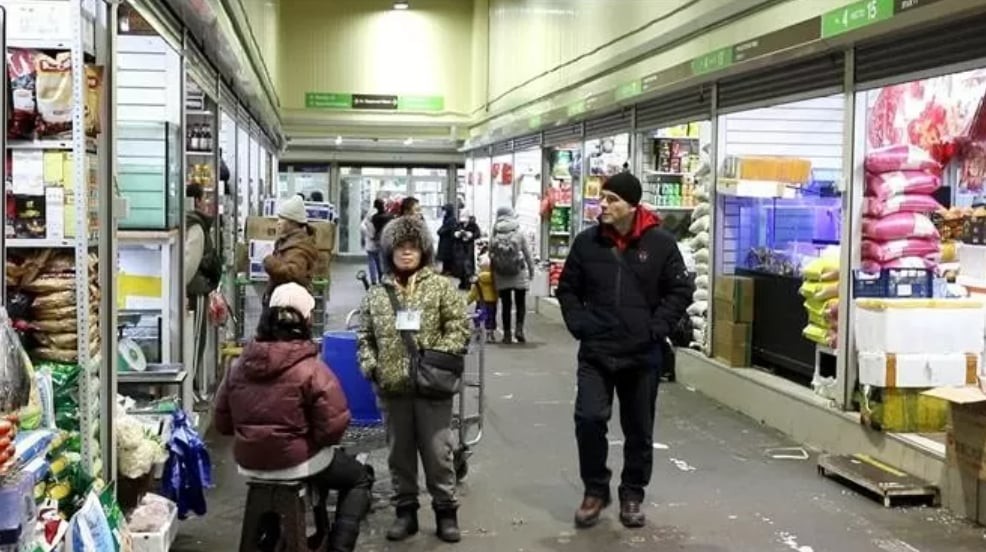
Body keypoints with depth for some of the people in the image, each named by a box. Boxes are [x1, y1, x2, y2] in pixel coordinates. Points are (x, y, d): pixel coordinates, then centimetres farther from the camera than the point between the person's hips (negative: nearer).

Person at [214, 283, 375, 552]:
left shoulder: (239, 366, -1)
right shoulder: (312, 370, -18)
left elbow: (222, 422, 7)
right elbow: (334, 427, -19)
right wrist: (315, 438, 2)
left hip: (249, 463, 6)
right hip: (296, 462, -6)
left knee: (325, 460, 35)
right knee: (361, 477, 20)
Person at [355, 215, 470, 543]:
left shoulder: (441, 286, 1)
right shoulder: (376, 294, 9)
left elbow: (459, 328, -3)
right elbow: (365, 337, 14)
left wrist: (438, 358, -13)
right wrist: (370, 365, -1)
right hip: (392, 387, 3)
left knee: (437, 452, 3)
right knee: (399, 453, 12)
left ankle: (446, 512, 17)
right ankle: (405, 511, 25)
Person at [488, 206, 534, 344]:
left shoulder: (494, 236, -2)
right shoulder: (519, 234, -4)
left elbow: (490, 255, 0)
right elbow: (528, 254, 0)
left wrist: (493, 273, 11)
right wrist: (531, 270, 11)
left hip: (501, 276, 1)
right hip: (519, 274, -1)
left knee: (505, 304, 8)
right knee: (520, 303, 9)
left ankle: (507, 334, 9)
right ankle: (519, 329, -6)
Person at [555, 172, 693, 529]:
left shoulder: (660, 243, -4)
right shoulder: (587, 242, 1)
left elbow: (681, 291, 1)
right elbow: (567, 288, 11)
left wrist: (656, 329, -8)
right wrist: (579, 325, -2)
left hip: (642, 354, 0)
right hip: (595, 352, 1)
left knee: (639, 430, 9)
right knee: (589, 419, -10)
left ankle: (632, 495, 26)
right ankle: (595, 490, 10)